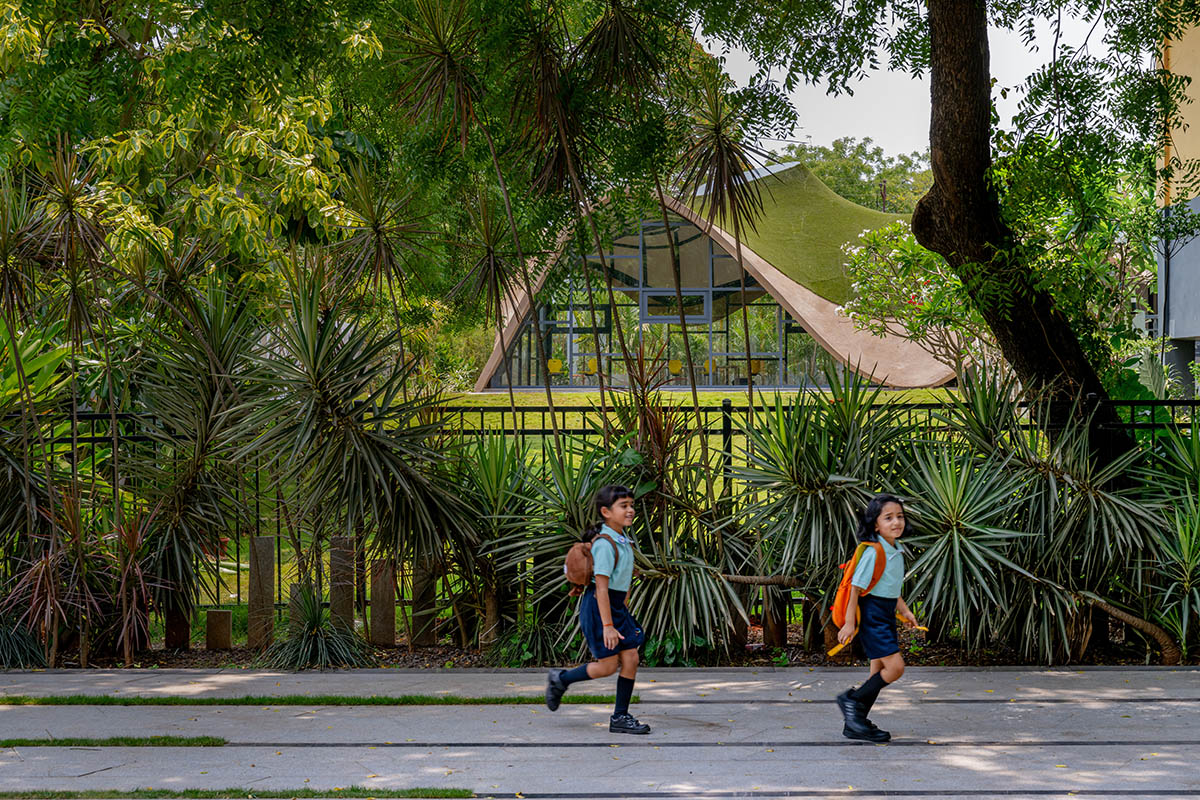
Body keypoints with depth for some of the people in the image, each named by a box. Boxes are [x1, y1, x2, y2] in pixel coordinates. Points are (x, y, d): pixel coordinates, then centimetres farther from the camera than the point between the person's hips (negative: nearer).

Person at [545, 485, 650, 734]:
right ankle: (560, 679, 18)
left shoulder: (623, 539, 10)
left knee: (631, 658, 2)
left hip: (616, 605, 9)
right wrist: (608, 625, -24)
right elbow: (601, 586, -22)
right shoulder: (605, 543, -19)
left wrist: (624, 610, 20)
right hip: (598, 606, -9)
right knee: (608, 665, -4)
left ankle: (620, 717, 9)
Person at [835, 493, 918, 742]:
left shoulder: (897, 551, 10)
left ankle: (855, 725, 15)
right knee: (895, 667, -14)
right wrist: (850, 622, -16)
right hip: (872, 613, -9)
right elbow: (856, 587, -16)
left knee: (879, 672, 9)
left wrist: (904, 610, 16)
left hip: (887, 615, 9)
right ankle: (852, 700, 1)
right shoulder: (873, 552, -17)